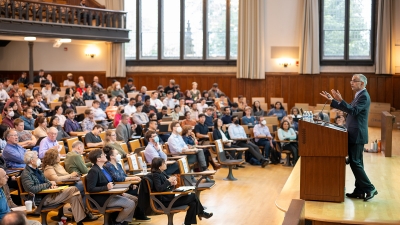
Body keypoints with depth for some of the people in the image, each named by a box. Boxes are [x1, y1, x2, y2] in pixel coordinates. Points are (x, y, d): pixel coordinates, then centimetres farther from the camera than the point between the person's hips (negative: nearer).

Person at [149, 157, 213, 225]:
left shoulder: (162, 173, 10)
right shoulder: (155, 175, -15)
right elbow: (159, 188, -29)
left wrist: (173, 182, -3)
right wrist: (169, 181, -20)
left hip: (170, 197, 9)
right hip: (166, 201, -9)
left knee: (193, 203, -2)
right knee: (193, 196, -8)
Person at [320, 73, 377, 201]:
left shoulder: (364, 96, -14)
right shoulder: (359, 95, 17)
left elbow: (353, 111, -28)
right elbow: (348, 109, 20)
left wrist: (340, 100, -36)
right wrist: (332, 100, 16)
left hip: (357, 135, -10)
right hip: (354, 135, 10)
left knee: (355, 163, -9)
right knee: (356, 163, 12)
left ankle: (369, 189, -4)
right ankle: (360, 191, 17)